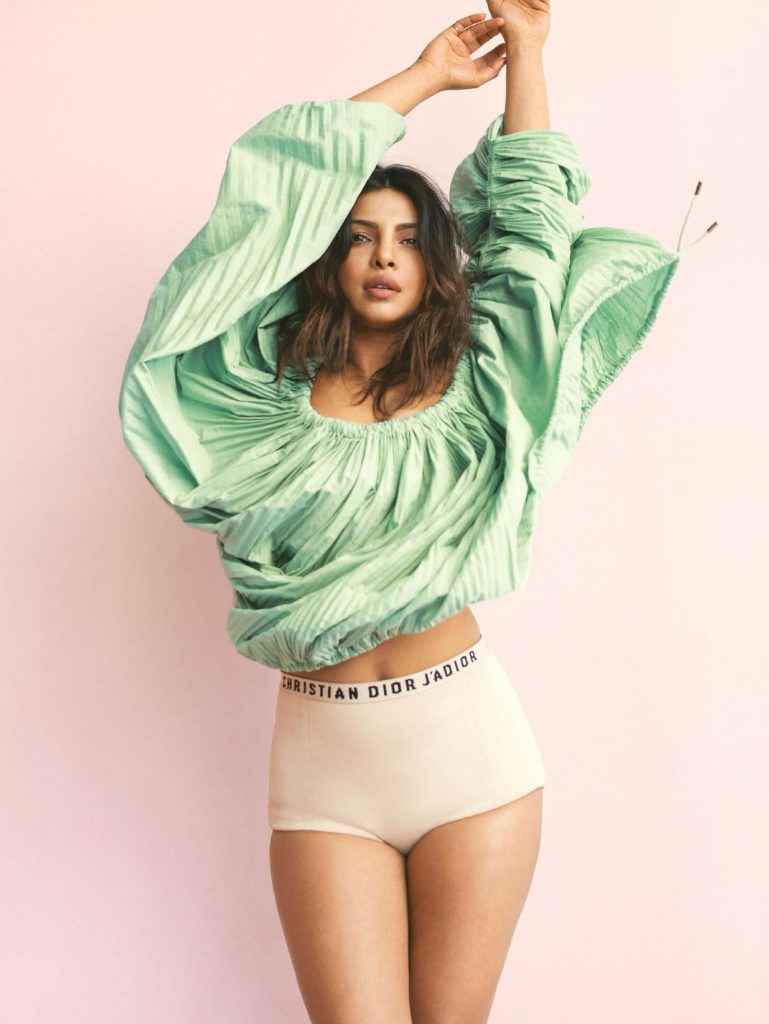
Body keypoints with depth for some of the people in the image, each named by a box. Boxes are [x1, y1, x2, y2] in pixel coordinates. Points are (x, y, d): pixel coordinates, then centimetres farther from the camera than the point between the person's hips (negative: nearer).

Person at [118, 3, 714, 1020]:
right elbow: (275, 187, 4)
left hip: (468, 740, 1)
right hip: (323, 752, 0)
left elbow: (531, 220, 8)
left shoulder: (470, 389, 7)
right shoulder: (275, 387, 5)